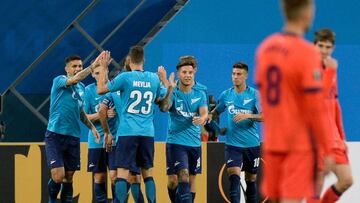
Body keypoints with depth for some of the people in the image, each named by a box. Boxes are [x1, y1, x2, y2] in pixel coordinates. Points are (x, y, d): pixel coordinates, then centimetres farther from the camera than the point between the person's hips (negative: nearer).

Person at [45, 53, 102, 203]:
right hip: (55, 135, -6)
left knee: (69, 177, 7)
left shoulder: (81, 88, 15)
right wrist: (94, 65, -30)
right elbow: (75, 79, -27)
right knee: (58, 176, -13)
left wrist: (91, 127, 18)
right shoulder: (59, 81, -6)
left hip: (73, 137, 6)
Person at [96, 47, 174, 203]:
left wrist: (103, 68, 10)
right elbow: (159, 102, 22)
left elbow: (100, 89, 1)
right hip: (147, 133, 4)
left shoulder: (125, 77, -6)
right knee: (148, 173, 10)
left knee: (122, 173, -5)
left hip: (127, 132, -4)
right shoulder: (154, 78, 6)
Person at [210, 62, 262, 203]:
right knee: (234, 177, -17)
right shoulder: (226, 95, 5)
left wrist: (247, 115, -26)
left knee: (251, 179, 10)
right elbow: (216, 112, 20)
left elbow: (264, 116, -10)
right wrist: (208, 117, -1)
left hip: (251, 144, 0)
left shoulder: (254, 94, -2)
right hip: (232, 144, 0)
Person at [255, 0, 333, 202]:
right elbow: (316, 108, -16)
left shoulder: (265, 47, 6)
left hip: (272, 140, 7)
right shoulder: (307, 52, -15)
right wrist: (327, 151, -11)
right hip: (300, 142, -7)